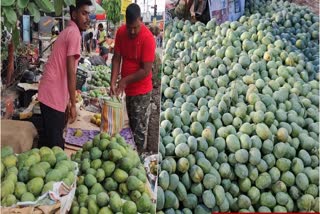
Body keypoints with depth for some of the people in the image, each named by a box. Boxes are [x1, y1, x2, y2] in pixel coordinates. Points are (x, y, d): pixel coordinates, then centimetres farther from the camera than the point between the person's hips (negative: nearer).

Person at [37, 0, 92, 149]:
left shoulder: (67, 32, 17)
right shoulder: (75, 33, -13)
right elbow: (70, 72, -18)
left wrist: (67, 101, 22)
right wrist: (73, 104, -14)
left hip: (52, 95, 10)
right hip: (54, 97, -10)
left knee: (53, 140, 18)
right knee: (56, 144, -1)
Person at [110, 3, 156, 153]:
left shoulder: (147, 38, -22)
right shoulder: (121, 32, -4)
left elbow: (146, 70, -22)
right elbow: (116, 58, -2)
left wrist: (125, 80, -16)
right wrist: (113, 82, -12)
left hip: (141, 90, -6)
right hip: (126, 87, 6)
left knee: (139, 127, 3)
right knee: (131, 123, 20)